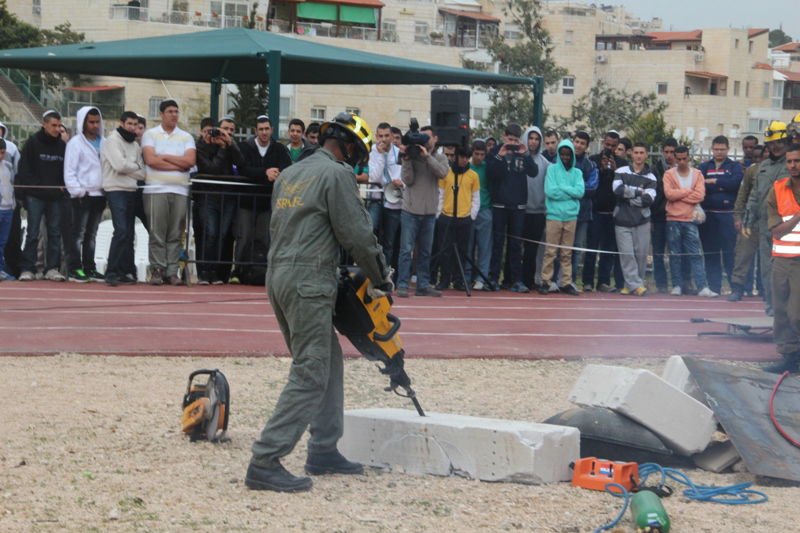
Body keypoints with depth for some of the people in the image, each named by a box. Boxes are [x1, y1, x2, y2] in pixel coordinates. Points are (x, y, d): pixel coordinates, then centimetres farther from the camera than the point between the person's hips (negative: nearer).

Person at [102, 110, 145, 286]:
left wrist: (128, 169, -7)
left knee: (129, 233, 7)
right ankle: (111, 272, -18)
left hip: (131, 191, 7)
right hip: (116, 190, -7)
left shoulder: (135, 145, 18)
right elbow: (120, 165, -17)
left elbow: (142, 173, 10)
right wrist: (136, 166, 1)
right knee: (121, 230, -18)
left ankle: (126, 271, 11)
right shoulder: (113, 140, -3)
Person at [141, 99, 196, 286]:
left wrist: (164, 156, -2)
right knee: (157, 233, -6)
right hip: (156, 189, -2)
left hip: (180, 190, 2)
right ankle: (157, 270, -4)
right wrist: (179, 165, -2)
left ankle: (172, 272, 1)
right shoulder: (150, 135, 8)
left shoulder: (186, 137, 14)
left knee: (175, 234, 0)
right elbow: (151, 160, -6)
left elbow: (190, 161, -1)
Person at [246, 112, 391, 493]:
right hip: (309, 282, -9)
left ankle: (324, 451, 20)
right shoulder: (336, 174, -7)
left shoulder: (289, 175, 19)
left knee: (329, 362, 19)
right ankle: (265, 462, -15)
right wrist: (382, 278, 3)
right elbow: (357, 234, -10)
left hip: (279, 275, 9)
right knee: (310, 375, -9)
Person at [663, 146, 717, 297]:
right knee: (674, 255, 2)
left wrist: (678, 195, -9)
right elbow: (669, 193, -13)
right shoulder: (669, 174, 3)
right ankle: (677, 286, 8)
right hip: (673, 220, 0)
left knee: (695, 255, -3)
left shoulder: (697, 174, 6)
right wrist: (688, 191, -7)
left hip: (690, 220, 0)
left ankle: (703, 287, -8)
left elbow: (700, 195, -8)